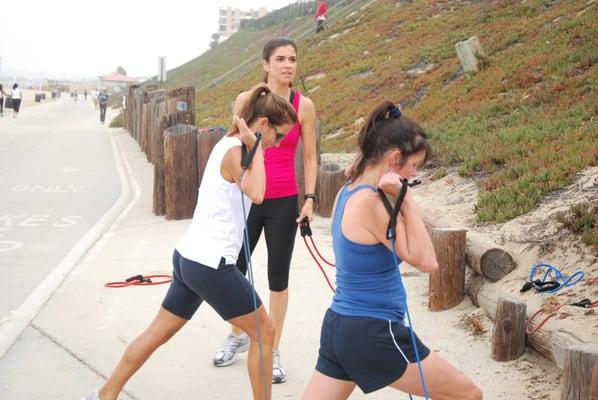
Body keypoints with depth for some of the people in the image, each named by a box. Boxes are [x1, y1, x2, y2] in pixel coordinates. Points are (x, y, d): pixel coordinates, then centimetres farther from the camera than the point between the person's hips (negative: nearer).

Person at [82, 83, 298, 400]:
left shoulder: (229, 145, 12)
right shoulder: (235, 151, -17)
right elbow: (256, 193, -35)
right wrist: (256, 147, -24)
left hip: (189, 256, 9)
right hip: (211, 265, -9)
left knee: (158, 332, 17)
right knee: (264, 332, 5)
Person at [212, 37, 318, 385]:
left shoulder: (304, 105, -3)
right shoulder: (246, 100, -2)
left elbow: (310, 157, 3)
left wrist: (310, 198, -6)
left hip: (284, 202, -1)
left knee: (278, 277, 6)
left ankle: (273, 350, 20)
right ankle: (238, 335, 35)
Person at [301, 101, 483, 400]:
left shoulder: (347, 192, 7)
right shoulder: (368, 201, -20)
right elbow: (425, 262, -17)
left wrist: (396, 199, 4)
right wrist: (405, 199, -18)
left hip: (338, 326, 9)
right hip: (373, 334, -9)